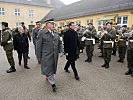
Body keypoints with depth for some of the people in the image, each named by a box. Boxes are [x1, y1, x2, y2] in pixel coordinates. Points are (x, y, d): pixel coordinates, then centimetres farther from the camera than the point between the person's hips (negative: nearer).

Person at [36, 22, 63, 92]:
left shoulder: (56, 33, 9)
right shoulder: (42, 32, -8)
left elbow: (59, 43, 15)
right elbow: (39, 45, -7)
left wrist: (61, 51, 6)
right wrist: (39, 55, -6)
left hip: (55, 54, 6)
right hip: (46, 54, -5)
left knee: (53, 67, 18)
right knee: (48, 68, -1)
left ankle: (48, 77, 43)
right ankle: (53, 83, 11)